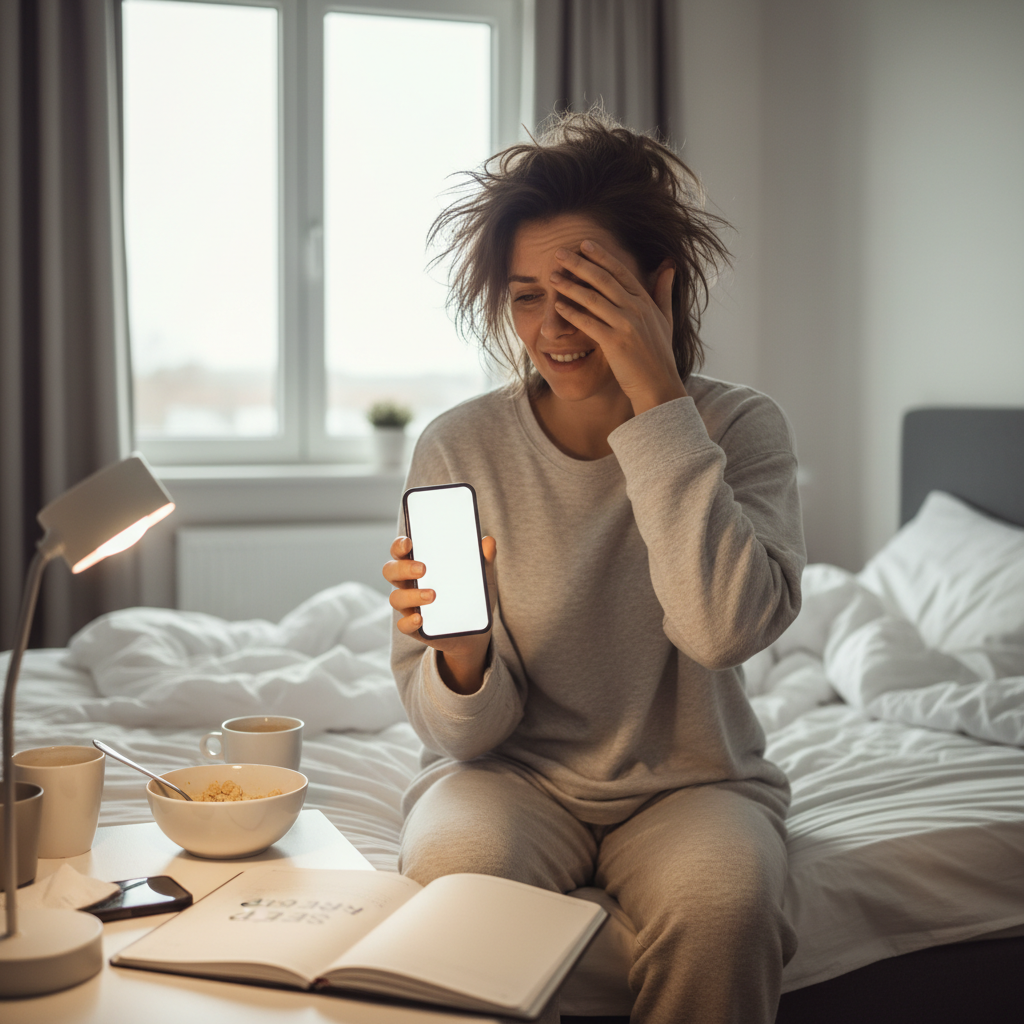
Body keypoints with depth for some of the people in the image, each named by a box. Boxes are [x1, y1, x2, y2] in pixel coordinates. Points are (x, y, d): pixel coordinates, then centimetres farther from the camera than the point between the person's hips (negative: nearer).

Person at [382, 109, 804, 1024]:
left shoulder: (741, 429, -8)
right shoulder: (459, 449, -8)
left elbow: (723, 629, -28)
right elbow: (464, 731, -7)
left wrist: (658, 399, -26)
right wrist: (462, 656, -31)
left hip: (691, 779, 0)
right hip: (514, 775, 1)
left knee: (720, 897, -31)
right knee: (454, 864, -30)